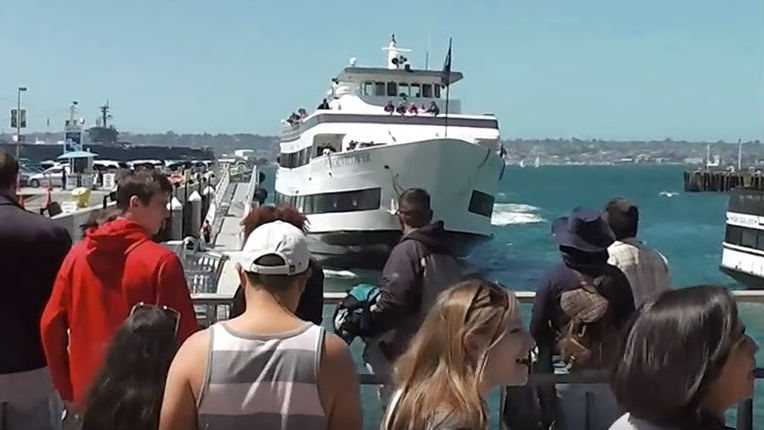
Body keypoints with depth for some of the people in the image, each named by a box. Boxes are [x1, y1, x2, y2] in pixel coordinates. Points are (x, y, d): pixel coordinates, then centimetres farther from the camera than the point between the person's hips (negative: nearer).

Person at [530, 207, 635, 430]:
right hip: (609, 372, 1)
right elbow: (629, 325, 0)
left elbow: (538, 331, -8)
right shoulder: (616, 278, -8)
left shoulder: (554, 278, -11)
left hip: (567, 372, -1)